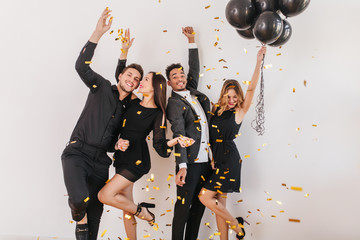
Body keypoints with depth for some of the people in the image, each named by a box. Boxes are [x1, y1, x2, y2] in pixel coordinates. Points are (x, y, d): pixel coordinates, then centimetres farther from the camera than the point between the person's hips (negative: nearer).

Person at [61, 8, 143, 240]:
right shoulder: (103, 87, 2)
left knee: (95, 212, 10)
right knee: (80, 199, -28)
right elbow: (82, 66, -15)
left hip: (101, 161, 5)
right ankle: (79, 218, 8)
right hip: (78, 153, -5)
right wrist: (98, 33, -23)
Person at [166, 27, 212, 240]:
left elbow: (195, 69, 26)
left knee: (200, 204, 10)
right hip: (190, 161, -7)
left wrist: (192, 40, 22)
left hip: (206, 160, 7)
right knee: (183, 205, -3)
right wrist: (182, 166, -26)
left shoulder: (193, 92, 14)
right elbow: (179, 134, -18)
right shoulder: (174, 103, -7)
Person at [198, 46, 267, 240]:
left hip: (229, 160, -5)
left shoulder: (239, 112, -2)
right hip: (216, 158, 5)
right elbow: (210, 136, 14)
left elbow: (251, 89, -11)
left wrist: (259, 62, -17)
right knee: (219, 204, 7)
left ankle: (236, 223, 6)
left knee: (205, 196, -13)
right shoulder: (216, 110, 11)